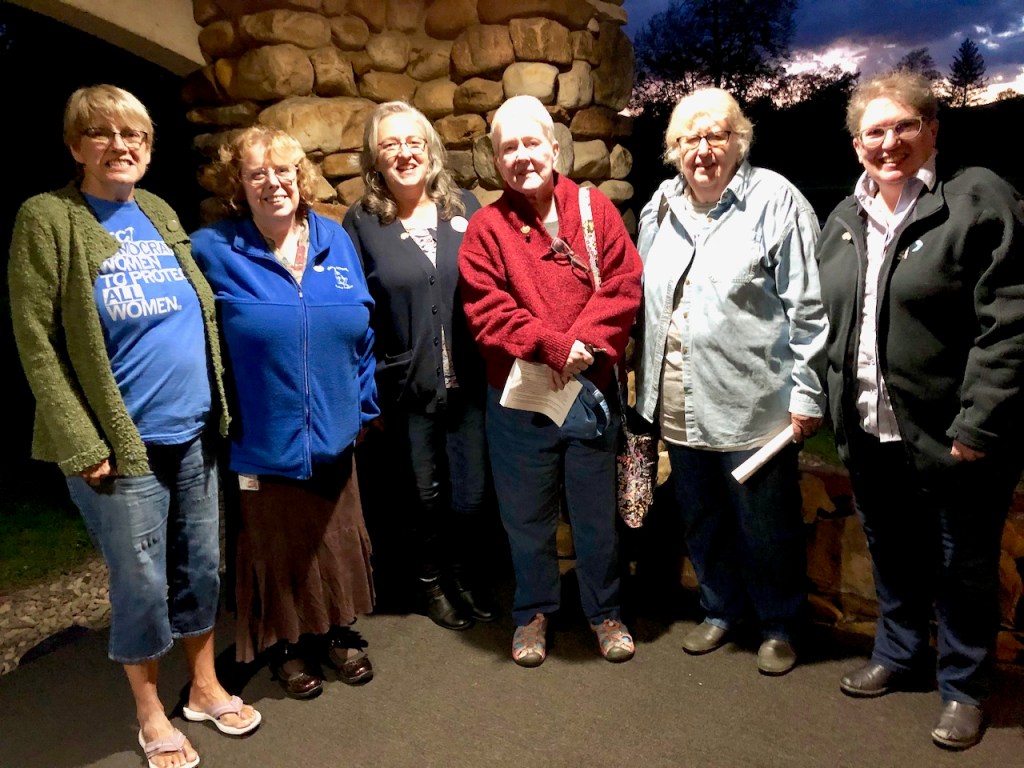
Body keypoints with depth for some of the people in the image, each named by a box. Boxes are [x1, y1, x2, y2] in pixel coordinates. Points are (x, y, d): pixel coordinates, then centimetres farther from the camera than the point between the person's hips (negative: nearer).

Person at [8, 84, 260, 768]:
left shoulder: (161, 214, 9)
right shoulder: (47, 219, -7)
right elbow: (36, 342, -10)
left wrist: (219, 405, 8)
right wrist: (82, 444, -14)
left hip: (194, 432, 5)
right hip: (121, 444, -5)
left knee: (201, 568, 14)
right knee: (142, 583, 7)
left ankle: (206, 687, 36)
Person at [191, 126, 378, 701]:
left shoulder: (335, 239, 2)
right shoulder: (214, 251, -10)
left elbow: (362, 332, 7)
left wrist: (366, 404, 8)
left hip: (335, 432, 4)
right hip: (264, 437, -3)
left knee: (338, 535, 17)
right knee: (280, 542, 13)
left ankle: (340, 632, 39)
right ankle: (290, 645, 36)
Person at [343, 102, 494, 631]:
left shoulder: (464, 207, 5)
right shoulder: (361, 223, 0)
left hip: (470, 382, 2)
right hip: (406, 388, -1)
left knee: (471, 492, 6)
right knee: (427, 493, 11)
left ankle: (463, 573, 35)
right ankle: (432, 581, 36)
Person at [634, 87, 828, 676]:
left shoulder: (775, 201, -7)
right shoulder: (660, 207, 10)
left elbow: (809, 308, -9)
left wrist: (806, 392, -10)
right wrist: (646, 384, 15)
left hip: (753, 406, -5)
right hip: (679, 406, 6)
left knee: (766, 528, 9)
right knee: (701, 520, 19)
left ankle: (779, 626, 31)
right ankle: (723, 610, 40)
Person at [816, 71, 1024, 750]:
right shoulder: (844, 220, 11)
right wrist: (831, 404, 10)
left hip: (950, 436, -5)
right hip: (870, 435, 6)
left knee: (963, 567, 10)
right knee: (892, 557, 20)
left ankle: (965, 687, 30)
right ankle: (900, 656, 41)